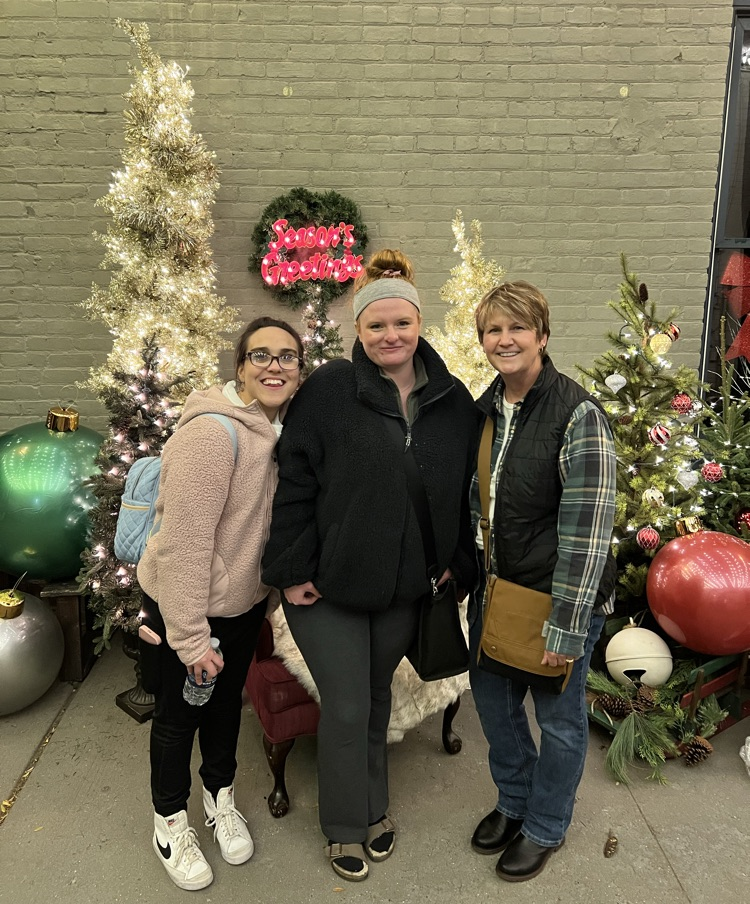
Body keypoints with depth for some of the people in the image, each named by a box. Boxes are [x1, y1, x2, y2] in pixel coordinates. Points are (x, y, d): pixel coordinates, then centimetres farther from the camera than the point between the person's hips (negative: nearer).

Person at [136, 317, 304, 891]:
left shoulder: (281, 429, -1)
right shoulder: (212, 433, -28)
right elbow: (182, 541, -27)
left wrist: (277, 586, 12)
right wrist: (190, 638, -22)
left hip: (245, 600, 7)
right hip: (185, 606, -7)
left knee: (228, 701, 24)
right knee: (179, 713, 15)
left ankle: (221, 799, 49)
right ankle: (170, 823, 40)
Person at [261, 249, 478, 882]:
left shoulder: (453, 400, 0)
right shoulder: (327, 391, -12)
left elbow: (464, 490, 8)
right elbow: (294, 485, -12)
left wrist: (460, 563, 6)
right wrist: (291, 569, -12)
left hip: (405, 587, 4)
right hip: (329, 584, -3)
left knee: (377, 695, 20)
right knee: (346, 706, 7)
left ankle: (375, 808, 43)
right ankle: (345, 826, 32)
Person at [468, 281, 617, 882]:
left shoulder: (578, 415, -19)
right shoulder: (483, 410, 3)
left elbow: (587, 531, -21)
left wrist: (566, 628, -20)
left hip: (559, 594, -6)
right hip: (495, 588, 7)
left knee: (558, 718, 14)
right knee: (493, 702, 20)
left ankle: (545, 827, 40)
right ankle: (514, 802, 47)